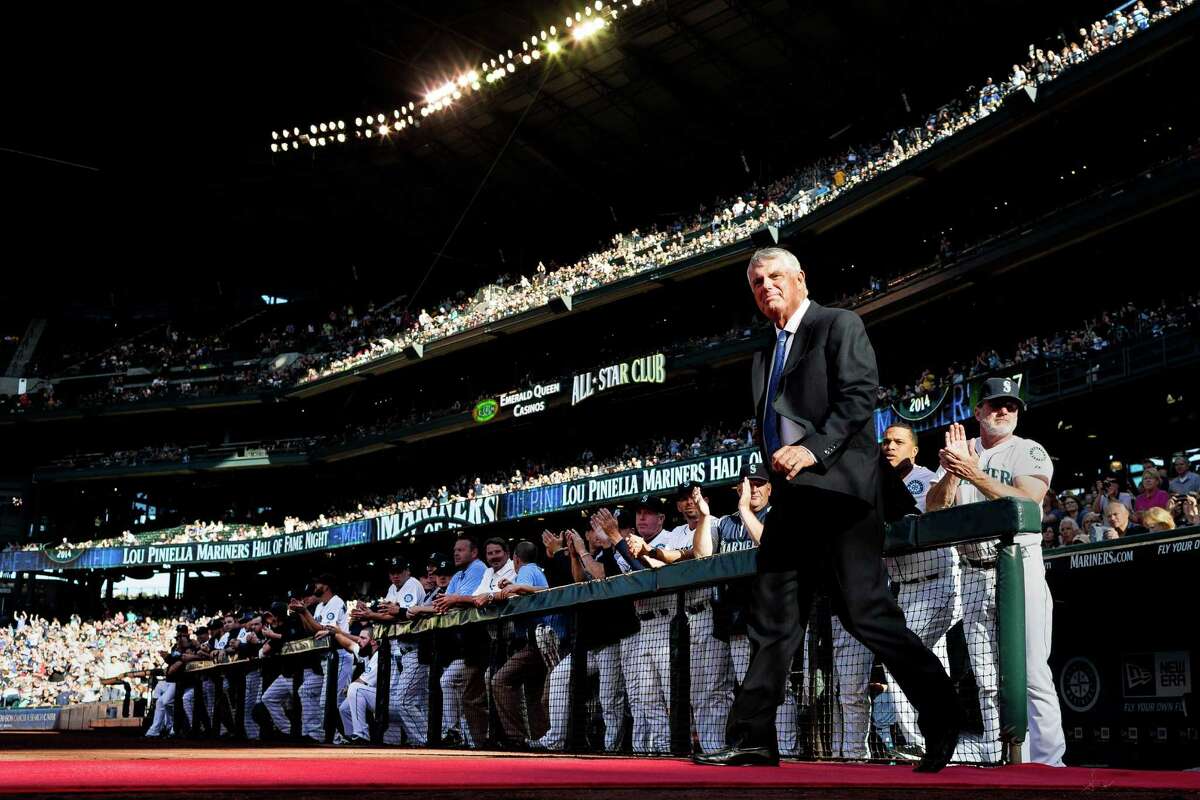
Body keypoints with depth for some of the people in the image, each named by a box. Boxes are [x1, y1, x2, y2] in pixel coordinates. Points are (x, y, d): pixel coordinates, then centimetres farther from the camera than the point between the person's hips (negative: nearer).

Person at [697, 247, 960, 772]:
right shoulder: (765, 357, 24)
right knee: (773, 620, 5)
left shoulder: (839, 325, 2)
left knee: (865, 611, -10)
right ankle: (752, 739, 7)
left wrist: (813, 449, -19)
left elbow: (860, 395, -10)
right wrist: (777, 474, 7)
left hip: (838, 488, -8)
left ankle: (943, 720, 1)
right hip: (790, 501, 8)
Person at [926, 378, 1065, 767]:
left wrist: (975, 474, -19)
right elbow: (934, 507, 4)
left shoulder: (1030, 452, 4)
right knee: (987, 682, 5)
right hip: (974, 575, 4)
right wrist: (952, 471, -13)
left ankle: (1047, 764, -9)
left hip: (1020, 567, -4)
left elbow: (1025, 501, -14)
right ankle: (998, 765, 9)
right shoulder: (960, 451, 15)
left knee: (1033, 675, -11)